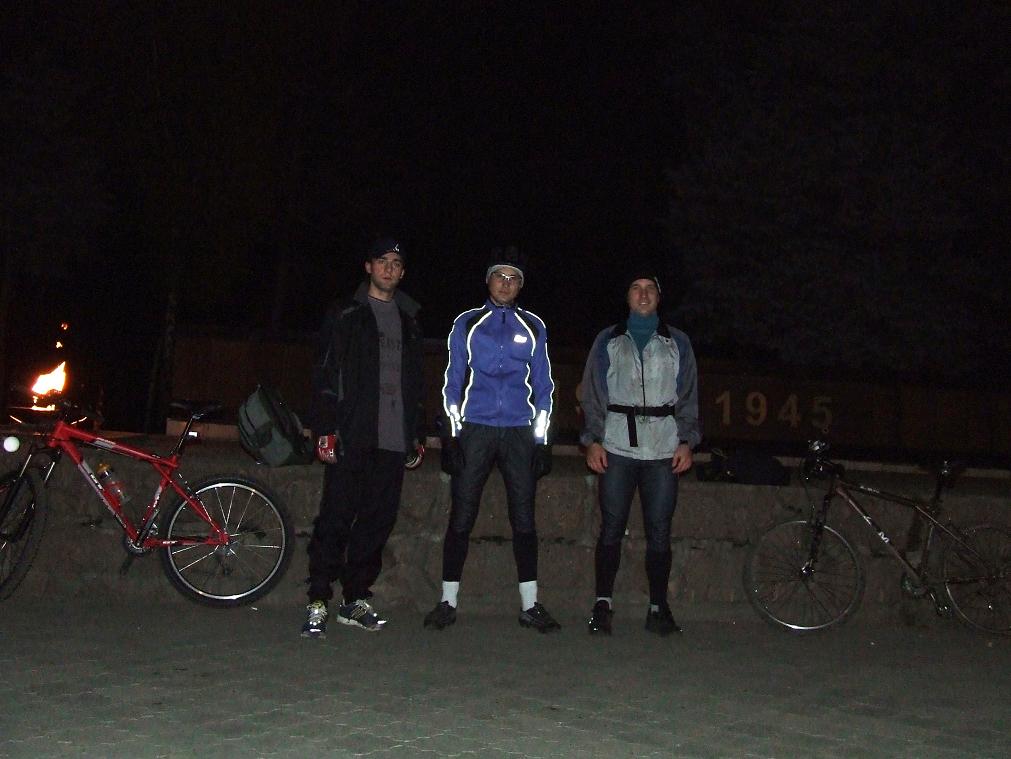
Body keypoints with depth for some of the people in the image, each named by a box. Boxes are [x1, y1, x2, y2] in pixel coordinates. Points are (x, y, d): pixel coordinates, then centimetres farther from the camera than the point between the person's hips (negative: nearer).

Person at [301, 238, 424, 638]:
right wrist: (325, 430, -10)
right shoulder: (345, 316, 5)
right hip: (351, 437, -4)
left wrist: (417, 434, 15)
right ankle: (318, 603, -2)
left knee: (378, 520, 5)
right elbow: (325, 375, -2)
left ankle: (355, 599, 14)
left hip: (393, 440, 5)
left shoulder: (409, 321, 19)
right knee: (336, 518, -6)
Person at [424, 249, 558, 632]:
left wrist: (541, 434, 5)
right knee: (461, 518, 0)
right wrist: (452, 430, 1)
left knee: (524, 519, 2)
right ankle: (447, 602, 8)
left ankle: (530, 604, 10)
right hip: (475, 430, -1)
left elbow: (542, 383, 11)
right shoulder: (467, 324, 8)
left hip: (519, 433, 1)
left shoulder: (533, 327, 10)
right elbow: (454, 380, 8)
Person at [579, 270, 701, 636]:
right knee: (611, 528, -3)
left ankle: (658, 608, 6)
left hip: (663, 450, 1)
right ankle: (603, 604, 3)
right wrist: (593, 440, -2)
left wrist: (686, 441, 1)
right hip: (618, 447, 0)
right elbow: (593, 394, 9)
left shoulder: (677, 342, 15)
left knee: (659, 532, 0)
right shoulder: (608, 341, 13)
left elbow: (688, 396, 13)